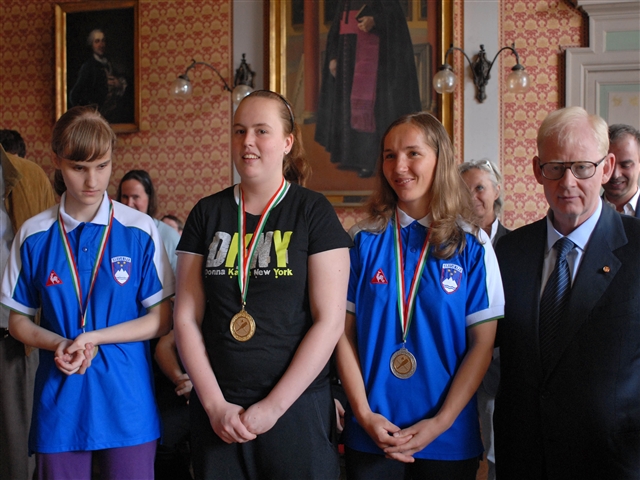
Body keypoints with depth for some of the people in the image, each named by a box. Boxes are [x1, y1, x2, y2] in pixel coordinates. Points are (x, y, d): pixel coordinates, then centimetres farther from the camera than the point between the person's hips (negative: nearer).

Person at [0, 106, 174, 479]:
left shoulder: (140, 231, -3)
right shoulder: (33, 236, 3)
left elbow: (161, 319, -2)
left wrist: (93, 338, -13)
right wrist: (58, 344, -11)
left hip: (127, 402, -1)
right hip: (59, 405, 2)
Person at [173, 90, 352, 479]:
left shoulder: (314, 212, -3)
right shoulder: (207, 214, 6)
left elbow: (330, 321, -8)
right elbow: (186, 318, 4)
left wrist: (274, 406, -12)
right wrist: (215, 404, -6)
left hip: (296, 407, -2)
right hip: (216, 414, 3)